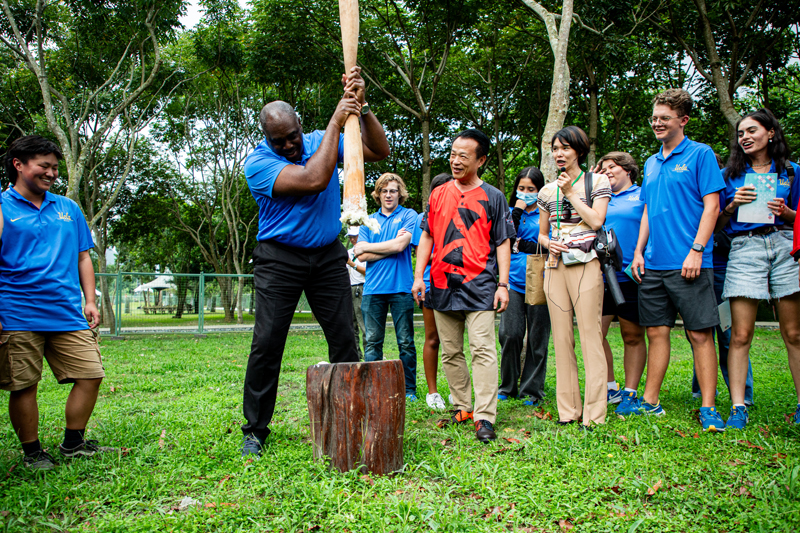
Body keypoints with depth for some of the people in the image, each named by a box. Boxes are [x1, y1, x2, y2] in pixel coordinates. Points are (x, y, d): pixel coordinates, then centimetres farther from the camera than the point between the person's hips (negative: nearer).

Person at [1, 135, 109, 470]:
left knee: (90, 375, 1)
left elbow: (83, 257, 18)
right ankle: (32, 452, 18)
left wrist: (90, 302, 10)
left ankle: (73, 443, 17)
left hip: (69, 314, 4)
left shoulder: (68, 208, 16)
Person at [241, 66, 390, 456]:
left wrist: (360, 107, -14)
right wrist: (335, 122, -20)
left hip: (328, 255, 4)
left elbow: (379, 152, -1)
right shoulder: (257, 163, -12)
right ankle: (255, 430, 6)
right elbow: (314, 180, -26)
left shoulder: (321, 142, 4)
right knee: (267, 342, -7)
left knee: (344, 339, 1)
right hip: (279, 258, -3)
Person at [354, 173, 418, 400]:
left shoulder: (409, 215, 5)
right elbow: (361, 256, 3)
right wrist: (390, 247, -6)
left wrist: (367, 246, 0)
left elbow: (400, 245, -11)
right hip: (373, 288, 3)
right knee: (372, 342, 4)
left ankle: (409, 389, 12)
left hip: (400, 287, -3)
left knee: (406, 342, 3)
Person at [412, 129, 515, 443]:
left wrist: (503, 284, -5)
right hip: (442, 286, 4)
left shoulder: (492, 197, 5)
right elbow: (427, 237, 15)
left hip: (479, 286, -4)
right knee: (450, 352, 9)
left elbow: (503, 243, 3)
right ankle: (462, 408, 21)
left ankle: (484, 417, -7)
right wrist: (418, 276, 6)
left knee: (483, 350, -9)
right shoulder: (438, 195, 13)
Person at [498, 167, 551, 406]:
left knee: (537, 337, 2)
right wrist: (517, 212, -3)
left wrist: (524, 246, -3)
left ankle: (532, 390, 14)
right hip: (514, 280, 2)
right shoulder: (511, 212, 14)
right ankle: (508, 386, 13)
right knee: (510, 334, -5)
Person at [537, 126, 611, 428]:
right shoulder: (547, 191, 16)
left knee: (590, 335, -9)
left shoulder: (598, 182, 6)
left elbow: (596, 221, -9)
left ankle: (594, 413, -3)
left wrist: (571, 193, -5)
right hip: (555, 267, 4)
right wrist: (549, 243, 0)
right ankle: (568, 409, 11)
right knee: (561, 337, 3)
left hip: (585, 265, -4)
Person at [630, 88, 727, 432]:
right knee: (657, 332, 8)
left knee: (700, 334, -2)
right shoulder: (651, 163, 18)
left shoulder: (700, 154, 0)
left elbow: (711, 206, -6)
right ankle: (650, 402, 15)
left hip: (687, 264, -6)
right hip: (654, 264, 6)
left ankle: (708, 408, 5)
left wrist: (696, 250, -15)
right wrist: (639, 251, 11)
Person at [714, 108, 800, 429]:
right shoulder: (731, 174, 15)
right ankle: (738, 407, -7)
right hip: (744, 248, -1)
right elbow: (716, 224, 13)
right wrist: (732, 205, -5)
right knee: (740, 334, -8)